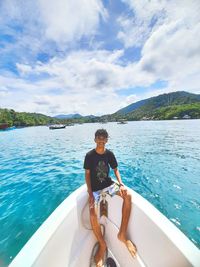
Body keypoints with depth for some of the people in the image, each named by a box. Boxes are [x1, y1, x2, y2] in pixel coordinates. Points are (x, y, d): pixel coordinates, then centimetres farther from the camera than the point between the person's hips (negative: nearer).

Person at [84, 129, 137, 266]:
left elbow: (116, 170, 3)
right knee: (93, 214, -24)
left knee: (128, 196, -22)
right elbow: (87, 174, -8)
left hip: (108, 184, 2)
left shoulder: (110, 154, -4)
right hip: (94, 188, -2)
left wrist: (121, 184, -12)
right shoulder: (89, 155, -11)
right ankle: (102, 244, 6)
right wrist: (90, 193, -16)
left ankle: (122, 234, -6)